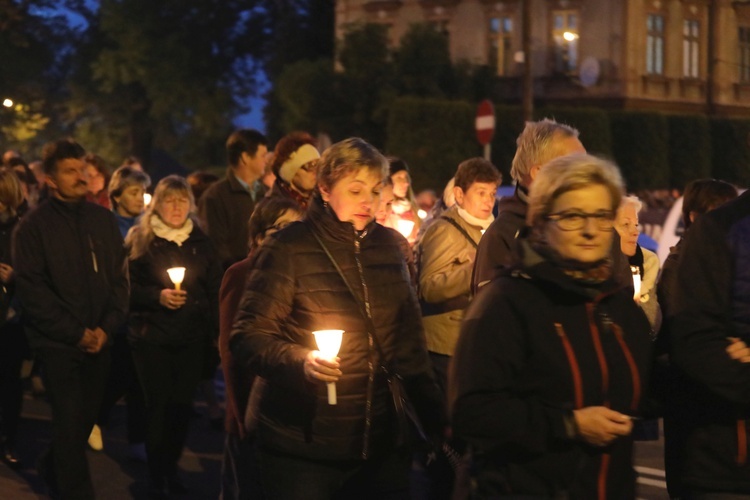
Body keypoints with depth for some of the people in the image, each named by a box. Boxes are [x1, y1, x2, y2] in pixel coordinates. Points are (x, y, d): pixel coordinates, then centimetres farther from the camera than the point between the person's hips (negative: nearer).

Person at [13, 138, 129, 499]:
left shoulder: (103, 219, 7)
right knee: (69, 418, -4)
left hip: (99, 339, 4)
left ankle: (53, 469, 32)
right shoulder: (33, 226, -5)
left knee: (87, 414, 8)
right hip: (57, 341, -4)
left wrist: (107, 326, -6)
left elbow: (119, 276, 7)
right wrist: (75, 333, -12)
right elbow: (31, 288, -9)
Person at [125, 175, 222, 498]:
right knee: (158, 403, -2)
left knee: (182, 403, 3)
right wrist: (157, 296, -19)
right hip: (151, 336, -3)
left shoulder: (200, 242, 7)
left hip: (192, 337, 3)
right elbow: (127, 286, -4)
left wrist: (219, 330, 1)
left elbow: (215, 290, 8)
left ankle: (172, 467, 20)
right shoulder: (140, 239, -1)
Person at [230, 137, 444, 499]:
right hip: (300, 447, -4)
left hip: (380, 445, 5)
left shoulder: (387, 246, 7)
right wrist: (300, 361, -28)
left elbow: (408, 340, 14)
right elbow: (246, 339, -10)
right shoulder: (289, 248, -8)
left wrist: (434, 419, 12)